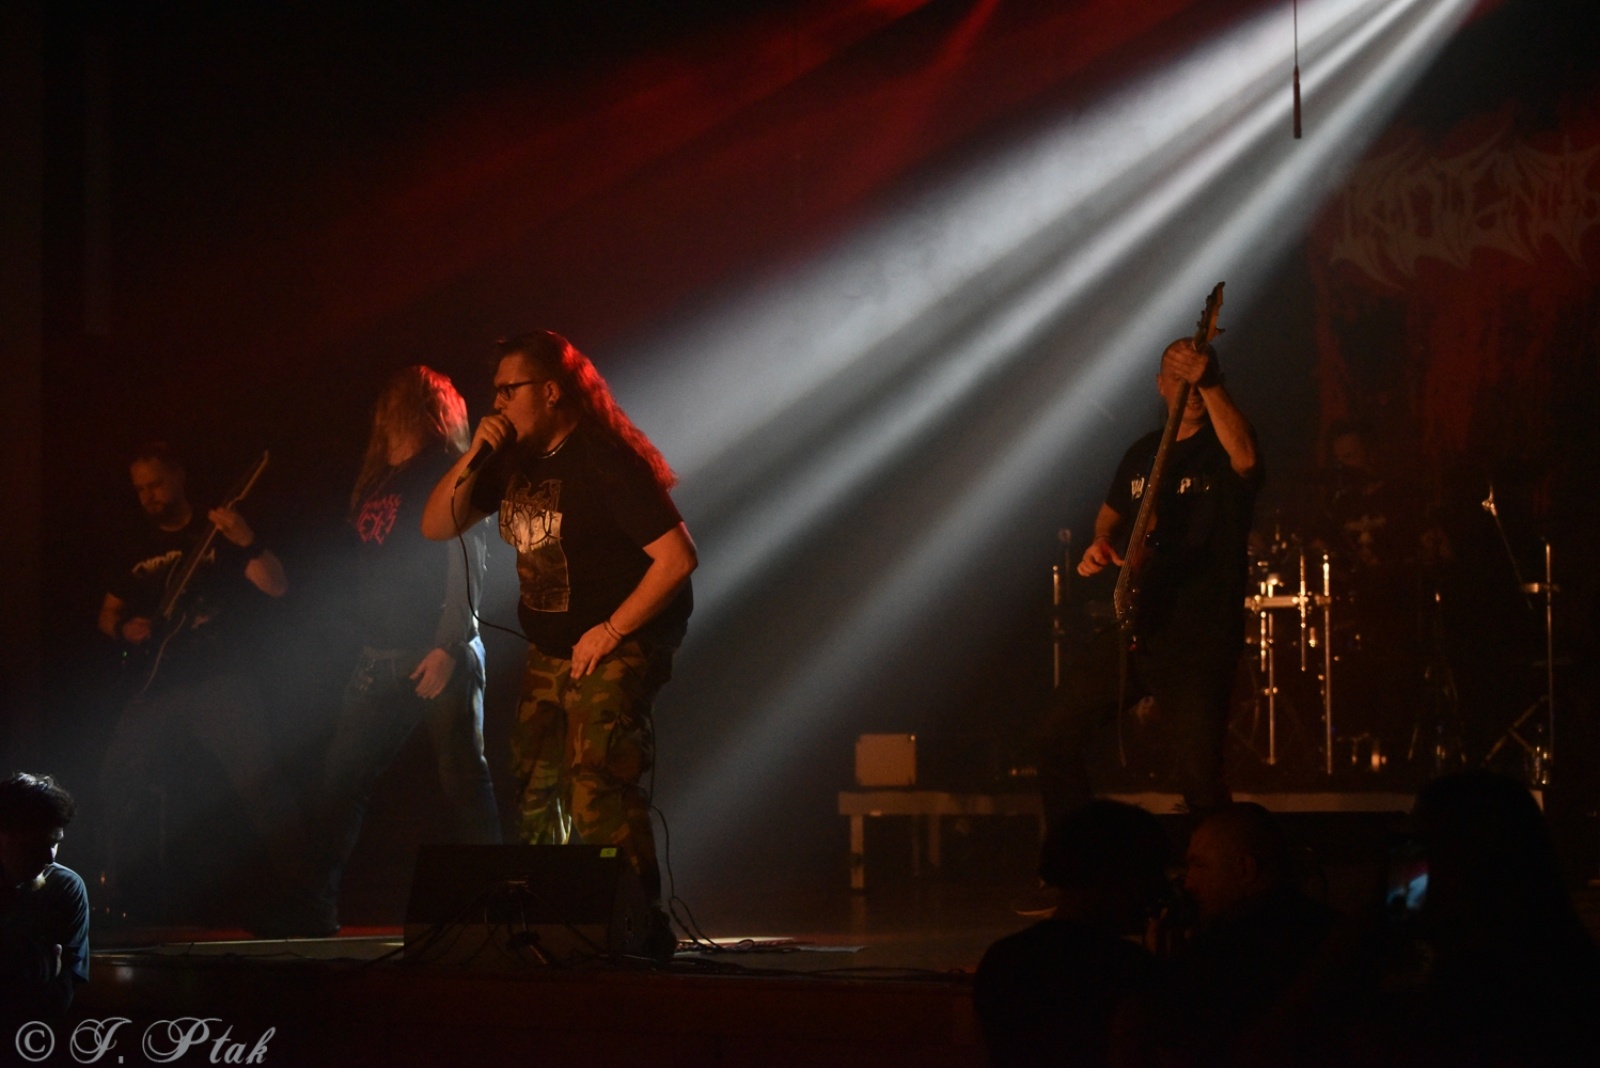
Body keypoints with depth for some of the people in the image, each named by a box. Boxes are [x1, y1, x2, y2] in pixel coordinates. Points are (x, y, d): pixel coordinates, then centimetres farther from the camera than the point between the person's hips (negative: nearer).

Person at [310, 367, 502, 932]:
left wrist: (448, 647, -19)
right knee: (340, 779, 3)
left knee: (463, 779, -5)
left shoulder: (447, 473, -4)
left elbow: (465, 564, -12)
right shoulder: (375, 480, 18)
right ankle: (315, 903, 5)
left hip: (439, 656, -8)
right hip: (381, 656, 8)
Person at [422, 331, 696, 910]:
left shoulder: (605, 461, -18)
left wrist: (610, 633, -18)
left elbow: (677, 556, -22)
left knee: (597, 792, -19)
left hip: (617, 649, -9)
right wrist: (472, 457, -8)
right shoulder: (513, 459, 6)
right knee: (536, 793, 9)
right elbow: (436, 526, 8)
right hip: (549, 652, 9)